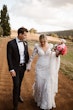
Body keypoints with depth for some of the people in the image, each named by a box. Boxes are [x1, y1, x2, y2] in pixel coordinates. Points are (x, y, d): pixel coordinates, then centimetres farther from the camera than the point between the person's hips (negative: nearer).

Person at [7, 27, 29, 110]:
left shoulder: (25, 43, 0)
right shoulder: (11, 43, -17)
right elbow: (9, 57, -16)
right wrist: (11, 69, -18)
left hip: (23, 66, 5)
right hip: (15, 67, -5)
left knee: (19, 83, 21)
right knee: (16, 85, -5)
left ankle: (18, 96, 44)